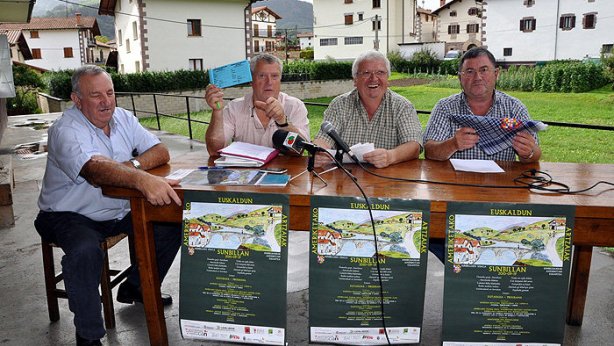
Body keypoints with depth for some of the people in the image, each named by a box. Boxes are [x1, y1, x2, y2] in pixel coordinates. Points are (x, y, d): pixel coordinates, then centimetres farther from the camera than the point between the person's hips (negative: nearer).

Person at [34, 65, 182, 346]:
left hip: (119, 212, 7)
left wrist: (130, 167, -26)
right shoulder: (65, 131, -20)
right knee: (85, 251, -35)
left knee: (172, 224, -6)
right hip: (70, 216, -6)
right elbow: (96, 169, -41)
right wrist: (142, 180, -60)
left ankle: (135, 288, 16)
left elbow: (161, 152, -5)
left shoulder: (122, 118, 2)